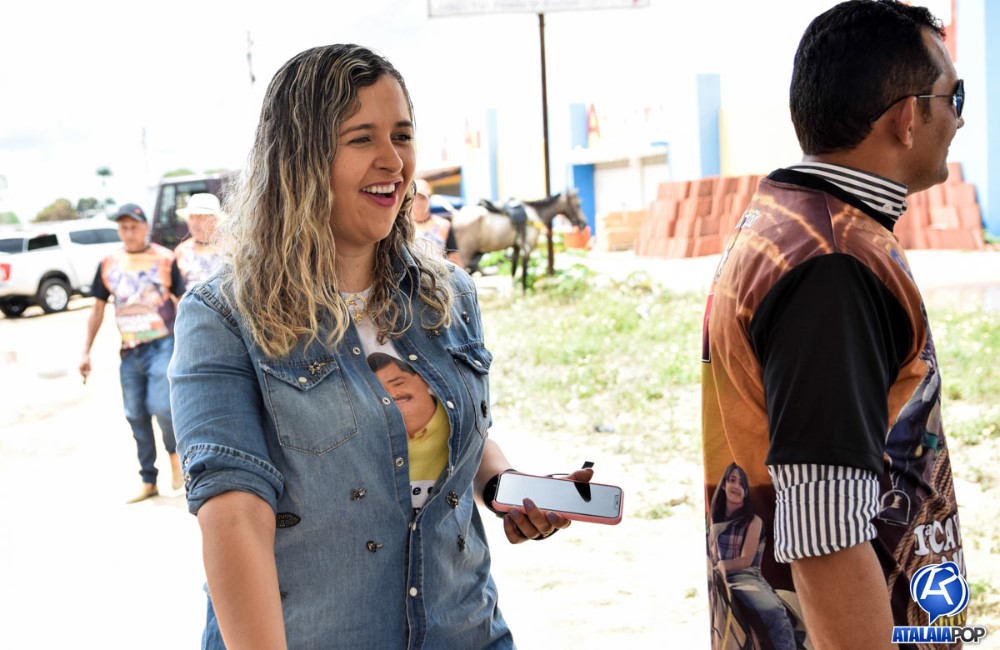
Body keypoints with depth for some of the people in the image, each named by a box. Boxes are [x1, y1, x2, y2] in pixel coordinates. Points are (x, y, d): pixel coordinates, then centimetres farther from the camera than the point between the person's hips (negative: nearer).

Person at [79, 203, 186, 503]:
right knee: (136, 416, 8)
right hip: (129, 352, 4)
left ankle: (174, 451, 12)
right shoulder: (109, 264, 6)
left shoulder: (165, 259, -4)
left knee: (160, 406, -19)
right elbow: (98, 309, 13)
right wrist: (86, 352, 10)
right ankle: (148, 482, 20)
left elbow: (183, 303, 0)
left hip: (162, 345, -4)